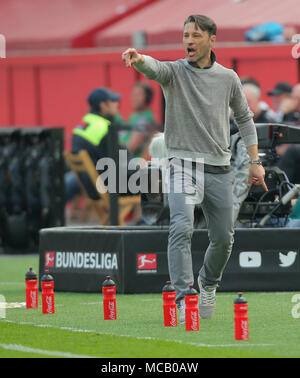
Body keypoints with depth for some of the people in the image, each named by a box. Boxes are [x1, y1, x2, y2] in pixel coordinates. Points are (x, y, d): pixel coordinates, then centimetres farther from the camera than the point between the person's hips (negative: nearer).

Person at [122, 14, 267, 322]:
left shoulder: (228, 78, 7)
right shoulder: (174, 72, -3)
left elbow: (244, 118, 16)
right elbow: (153, 68, -26)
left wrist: (255, 162, 11)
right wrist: (138, 59, -51)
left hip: (219, 168, 3)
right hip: (184, 163, -3)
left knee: (223, 238, 9)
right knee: (182, 228, -23)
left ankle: (208, 283, 38)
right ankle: (183, 298, -23)